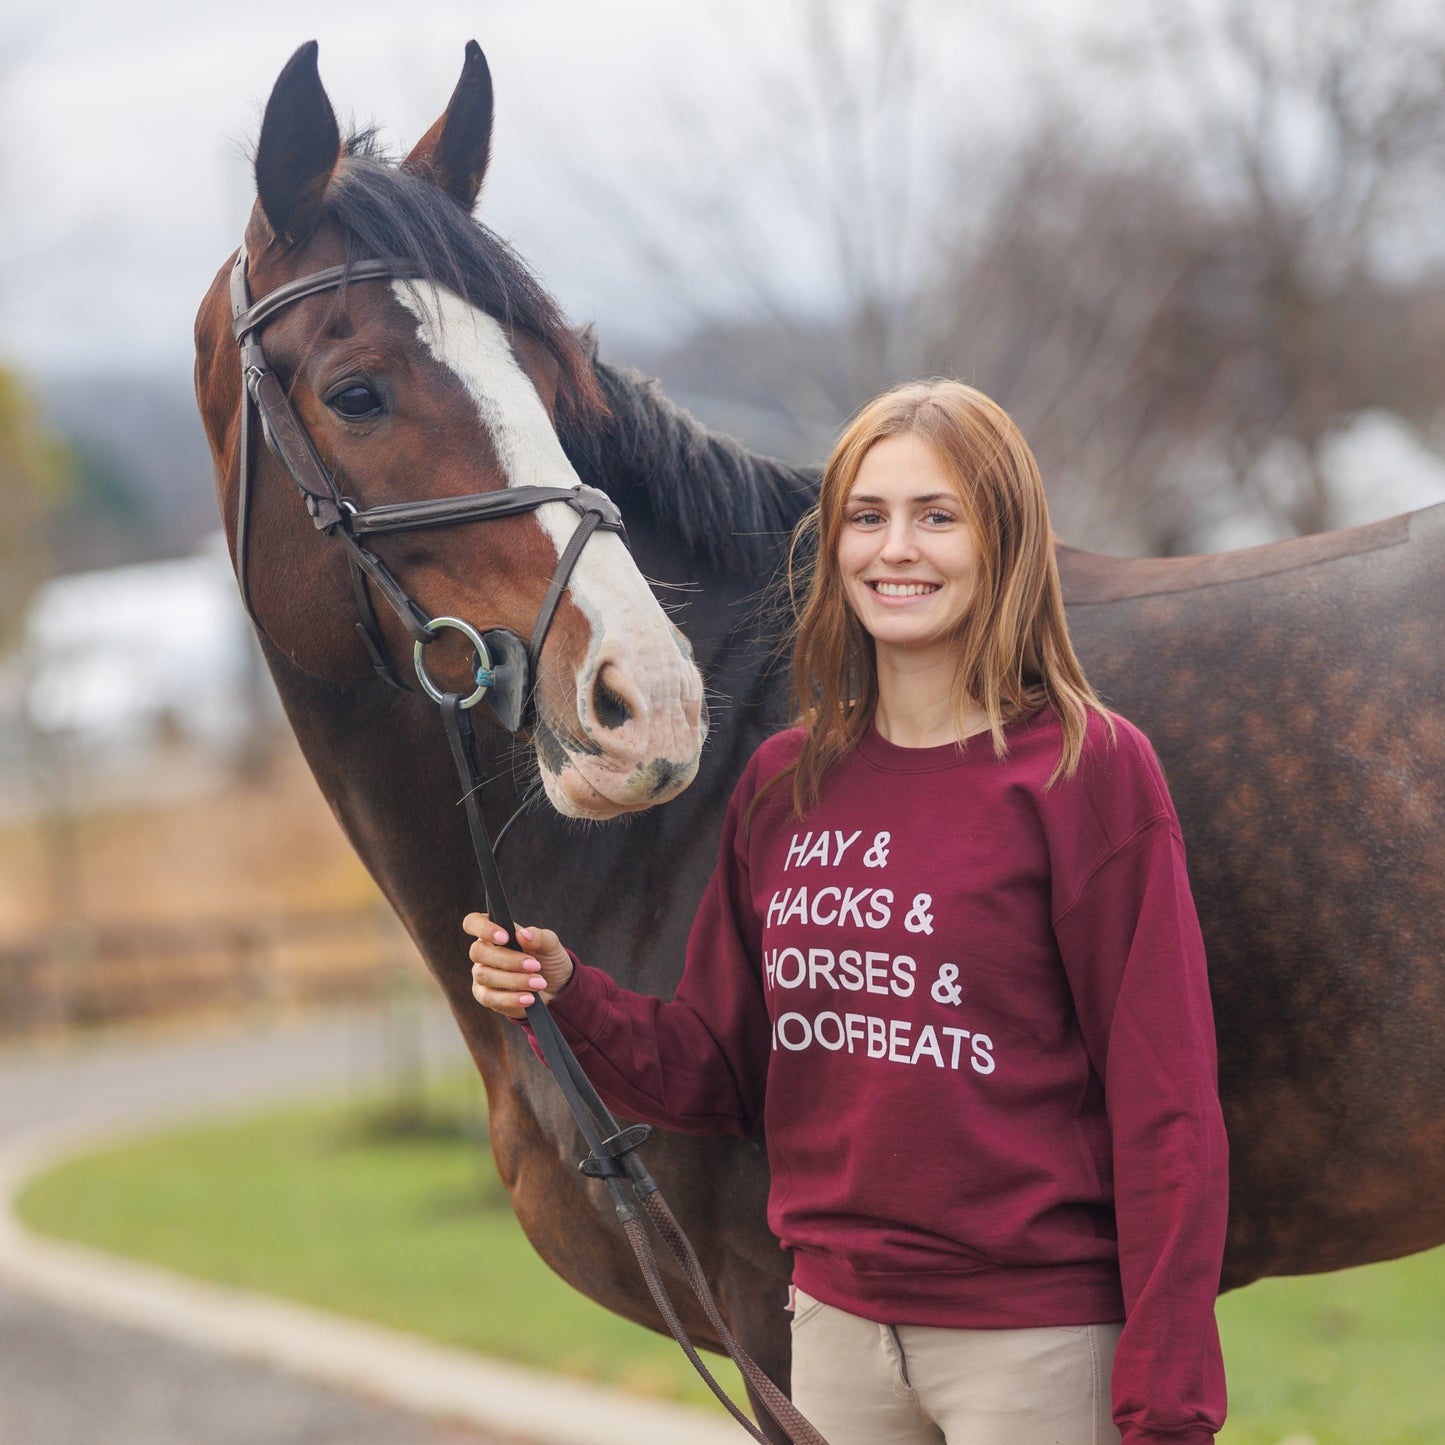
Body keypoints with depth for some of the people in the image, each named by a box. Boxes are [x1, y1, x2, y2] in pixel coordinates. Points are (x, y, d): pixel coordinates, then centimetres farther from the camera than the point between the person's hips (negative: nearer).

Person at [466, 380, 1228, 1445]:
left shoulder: (1090, 770, -9)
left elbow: (1165, 1106, -10)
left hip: (1033, 1340, -5)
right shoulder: (784, 784, 6)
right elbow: (723, 1075, 12)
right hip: (833, 1322, 5)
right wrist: (568, 999, -7)